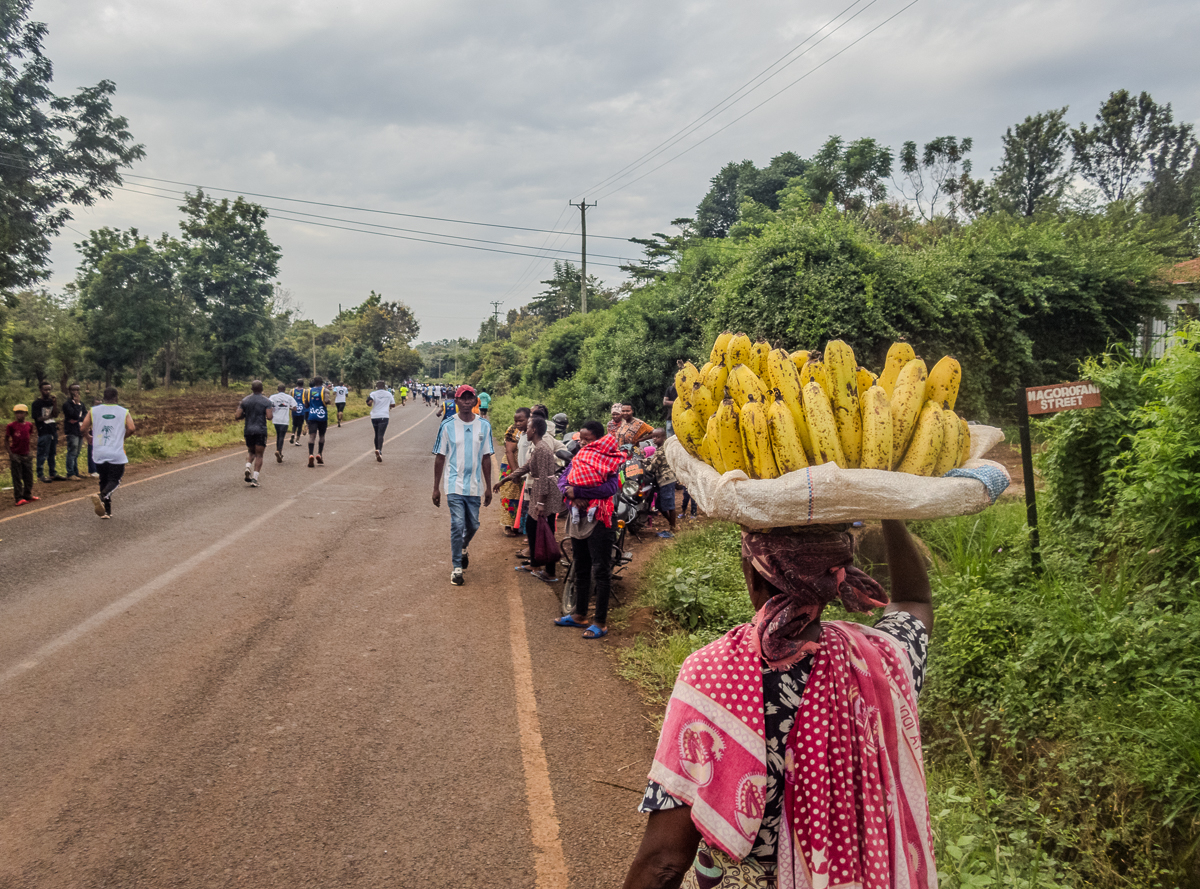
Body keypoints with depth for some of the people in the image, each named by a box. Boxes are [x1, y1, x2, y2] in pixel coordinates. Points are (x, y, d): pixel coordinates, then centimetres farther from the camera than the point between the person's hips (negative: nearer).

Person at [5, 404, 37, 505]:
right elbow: (6, 440, -4)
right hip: (16, 455, -5)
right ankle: (19, 498, 3)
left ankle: (28, 495, 23)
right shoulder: (11, 426, -8)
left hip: (26, 455, 5)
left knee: (28, 476, 11)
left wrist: (30, 450, 11)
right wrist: (10, 453, -9)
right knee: (17, 478, 0)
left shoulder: (29, 425, 4)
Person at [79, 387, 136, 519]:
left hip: (99, 453, 3)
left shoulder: (93, 411, 6)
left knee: (104, 480, 16)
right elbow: (131, 429, -10)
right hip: (117, 453, -3)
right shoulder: (124, 412, 2)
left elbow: (83, 428, 2)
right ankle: (101, 496, -29)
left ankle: (106, 511, 15)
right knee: (114, 481, 2)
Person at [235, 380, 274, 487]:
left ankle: (248, 467, -7)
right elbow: (269, 417, -14)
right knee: (259, 455, 3)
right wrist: (271, 412, 7)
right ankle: (254, 478, -5)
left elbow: (237, 416, -1)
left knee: (251, 452, 22)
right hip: (261, 431, -3)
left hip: (248, 430, 3)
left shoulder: (245, 400, 4)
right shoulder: (266, 401, -4)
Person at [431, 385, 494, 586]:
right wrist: (436, 488, 0)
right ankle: (457, 567, 3)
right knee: (457, 525, -8)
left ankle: (463, 548, 44)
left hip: (475, 486, 3)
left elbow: (486, 458, 8)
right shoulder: (447, 425, -4)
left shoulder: (484, 426, 2)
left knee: (473, 525, 13)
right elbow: (440, 457, 0)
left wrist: (488, 487, 9)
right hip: (454, 485, -3)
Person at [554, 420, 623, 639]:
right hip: (577, 519, 8)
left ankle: (600, 621, 2)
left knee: (601, 571, -3)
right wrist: (573, 496, -17)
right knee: (581, 569, 17)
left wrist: (577, 491, -20)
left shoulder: (608, 461, -9)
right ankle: (580, 614, 29)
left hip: (598, 520, -8)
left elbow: (610, 487, -24)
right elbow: (563, 479, 4)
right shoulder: (579, 457, 11)